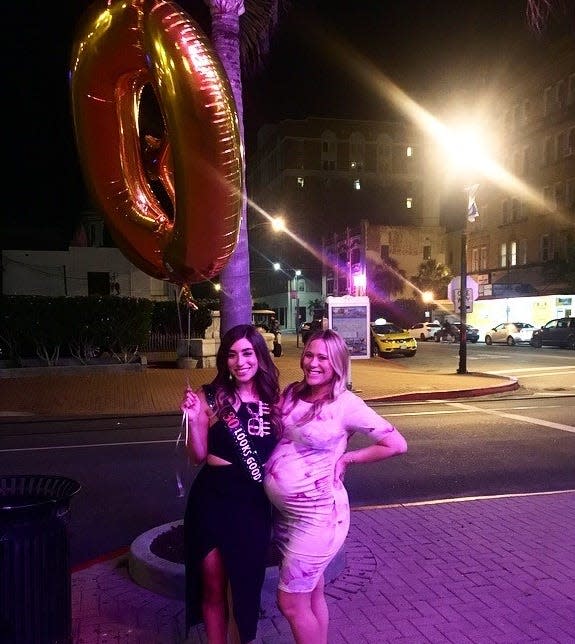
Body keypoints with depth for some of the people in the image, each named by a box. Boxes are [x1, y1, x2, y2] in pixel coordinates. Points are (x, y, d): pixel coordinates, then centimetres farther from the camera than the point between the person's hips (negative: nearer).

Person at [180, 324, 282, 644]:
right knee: (213, 587, 12)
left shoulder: (273, 401, 0)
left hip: (254, 502, 2)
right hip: (212, 499, -1)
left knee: (247, 584, 16)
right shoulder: (210, 398, -7)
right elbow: (198, 456, -5)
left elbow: (282, 451, 6)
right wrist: (193, 419, -17)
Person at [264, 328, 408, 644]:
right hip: (284, 511, 6)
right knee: (312, 596, 20)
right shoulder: (291, 393, 2)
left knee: (290, 603, 4)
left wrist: (346, 458, -10)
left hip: (316, 514, -6)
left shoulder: (346, 403, -16)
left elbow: (396, 444, -14)